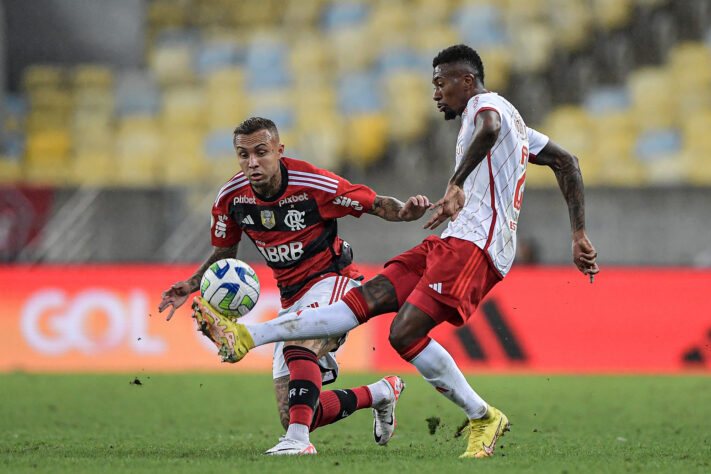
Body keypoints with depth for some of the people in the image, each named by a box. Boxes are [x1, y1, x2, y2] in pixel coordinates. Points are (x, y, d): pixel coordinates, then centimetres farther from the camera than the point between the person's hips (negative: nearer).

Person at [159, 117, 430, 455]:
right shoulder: (232, 197, -6)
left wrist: (405, 211, -34)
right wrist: (191, 285, -3)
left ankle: (298, 439, -40)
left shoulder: (314, 184, -21)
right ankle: (380, 394, 23)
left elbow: (375, 204, -12)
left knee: (298, 347, -39)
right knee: (291, 414, 1)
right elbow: (224, 252, 12)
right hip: (292, 297, 6)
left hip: (332, 278, -6)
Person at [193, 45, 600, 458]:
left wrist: (457, 184, -35)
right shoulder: (513, 122, 29)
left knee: (406, 333, -22)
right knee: (366, 300, -1)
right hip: (453, 243, 10)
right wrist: (579, 234, 29)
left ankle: (483, 418, -8)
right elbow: (567, 162, 32)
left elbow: (489, 129, -29)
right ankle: (248, 337, -10)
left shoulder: (487, 103, -2)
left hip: (473, 244, -10)